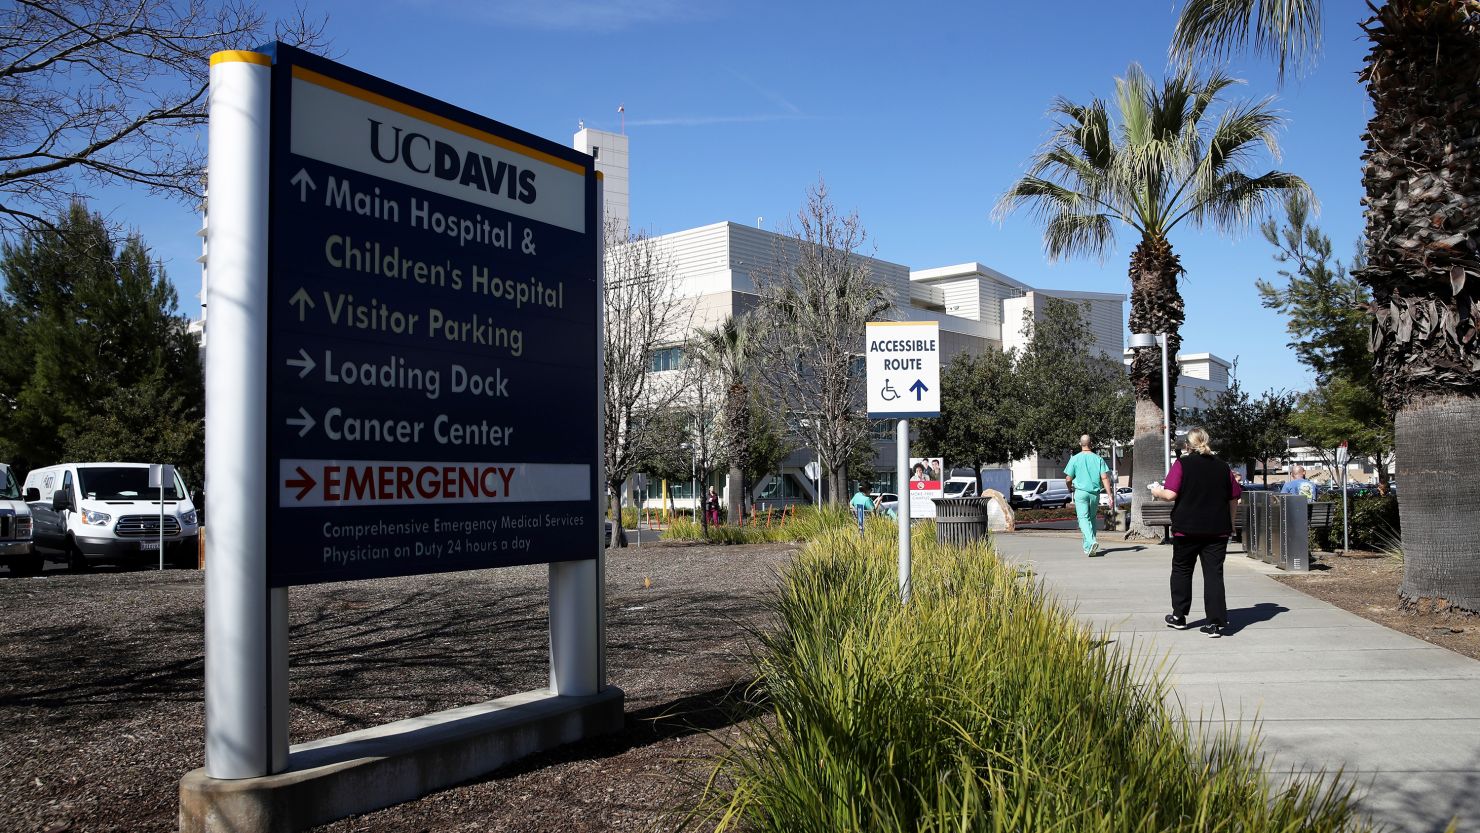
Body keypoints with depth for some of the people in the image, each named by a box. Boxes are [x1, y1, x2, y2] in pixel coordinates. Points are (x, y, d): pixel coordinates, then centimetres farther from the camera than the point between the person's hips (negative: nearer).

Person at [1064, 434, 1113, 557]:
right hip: (1095, 492, 3)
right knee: (1092, 518, 15)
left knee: (1083, 518, -5)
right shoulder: (1098, 459, 2)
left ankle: (1092, 541, -28)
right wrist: (1110, 495, -3)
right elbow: (1105, 477, -4)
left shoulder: (1074, 459, -2)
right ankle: (1088, 547, 19)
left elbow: (1068, 479, -1)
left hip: (1081, 492, -3)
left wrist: (1070, 489, 21)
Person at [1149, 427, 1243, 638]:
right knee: (1214, 573, 3)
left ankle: (1179, 616, 21)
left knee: (1181, 570, 14)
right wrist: (1230, 524, 22)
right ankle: (1216, 623, -2)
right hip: (1217, 530, 3)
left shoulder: (1182, 464, -5)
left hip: (1187, 528, -2)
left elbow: (1170, 494, -14)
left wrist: (1157, 491, 7)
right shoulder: (1222, 467, 7)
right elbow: (1234, 500, 10)